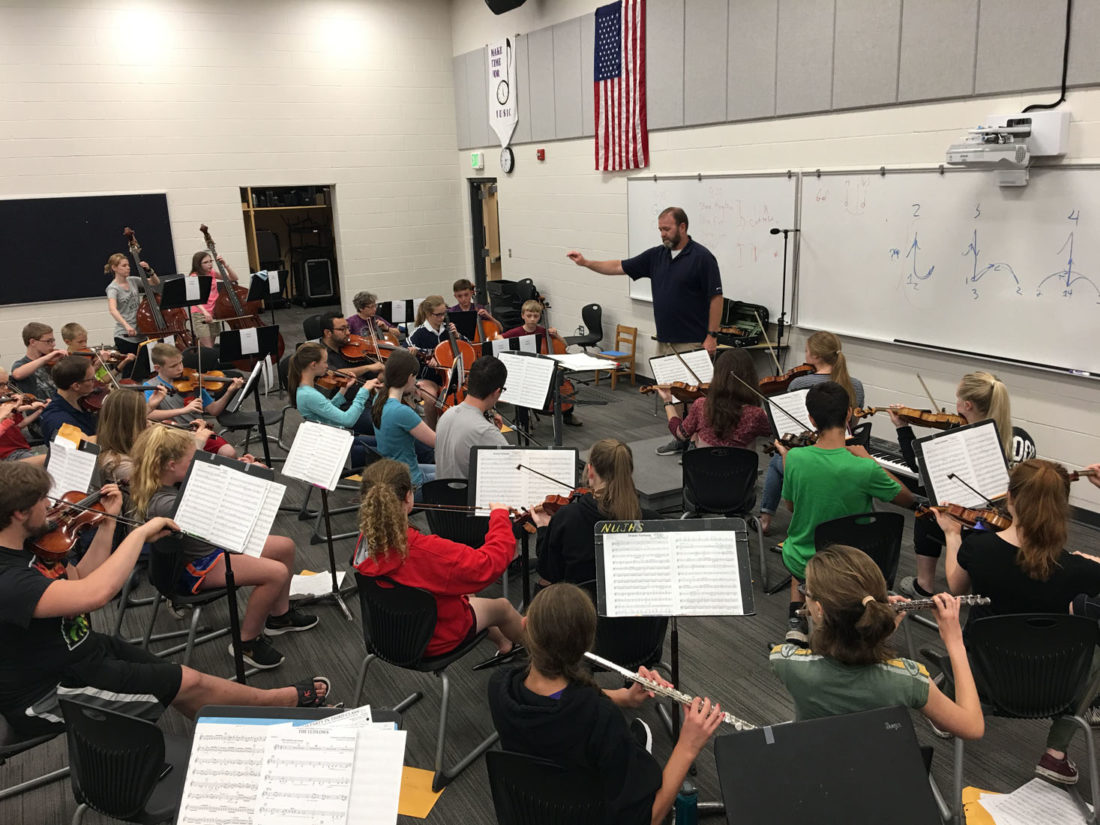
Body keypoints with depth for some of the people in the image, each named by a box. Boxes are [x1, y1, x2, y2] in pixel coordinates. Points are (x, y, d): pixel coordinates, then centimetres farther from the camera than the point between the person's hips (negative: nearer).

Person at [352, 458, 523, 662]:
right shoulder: (425, 550, -41)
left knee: (470, 597, 33)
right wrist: (500, 516, -23)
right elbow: (491, 563, -36)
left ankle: (505, 645, 57)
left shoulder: (366, 542, -20)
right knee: (503, 606, 22)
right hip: (435, 640, -6)